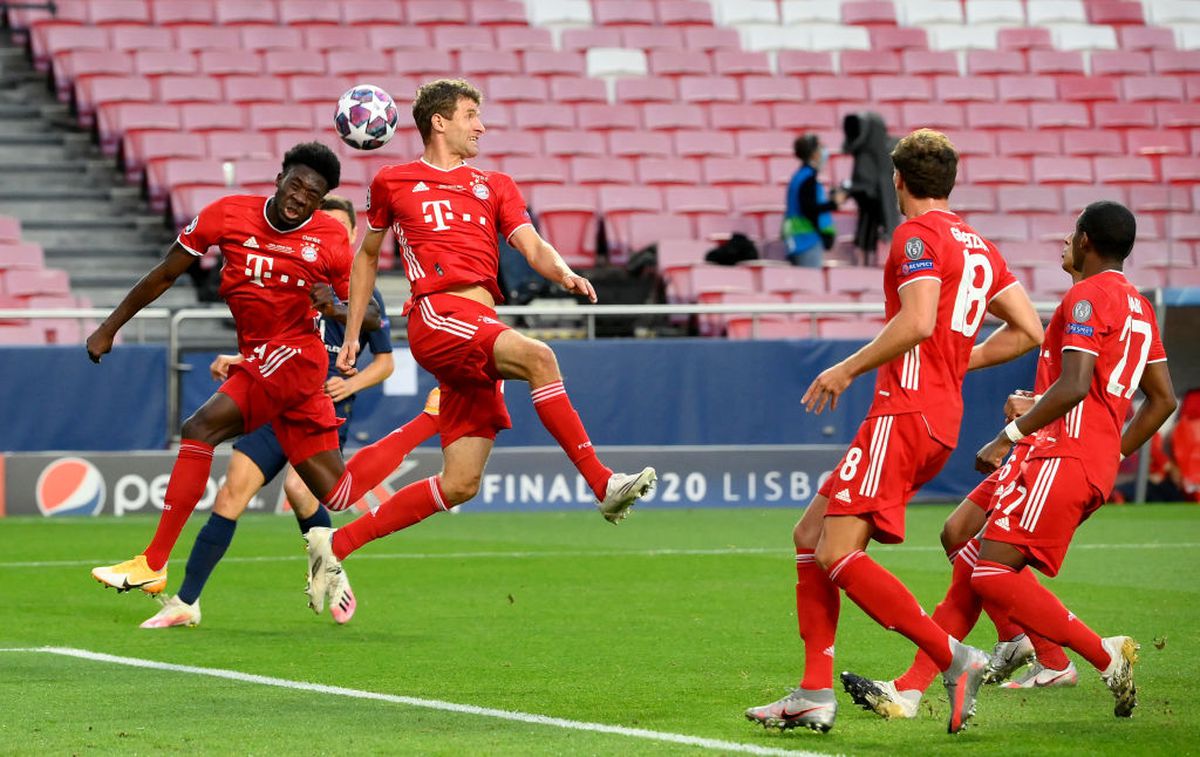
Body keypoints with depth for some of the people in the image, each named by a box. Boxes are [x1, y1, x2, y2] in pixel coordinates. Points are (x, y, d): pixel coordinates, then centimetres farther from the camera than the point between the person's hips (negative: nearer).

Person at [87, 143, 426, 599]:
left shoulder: (331, 240, -5)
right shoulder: (229, 214, 2)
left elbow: (367, 316, 4)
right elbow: (165, 274, 10)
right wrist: (110, 327, 10)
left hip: (294, 356, -5)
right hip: (257, 361, 5)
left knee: (200, 429, -22)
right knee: (337, 492, 3)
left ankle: (152, 565, -17)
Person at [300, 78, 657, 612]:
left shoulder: (495, 187, 23)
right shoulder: (393, 182, 15)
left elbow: (534, 248, 11)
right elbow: (367, 254, 26)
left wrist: (564, 273, -12)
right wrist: (352, 334, 23)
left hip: (480, 329, 5)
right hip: (437, 313, -5)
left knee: (460, 484, -1)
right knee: (538, 357, -31)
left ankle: (336, 545, 9)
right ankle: (604, 485, -34)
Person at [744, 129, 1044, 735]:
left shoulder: (918, 235, -7)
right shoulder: (979, 247, 19)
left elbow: (918, 322, -22)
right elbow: (1028, 331, 17)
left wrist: (849, 368, -13)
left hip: (906, 411, -10)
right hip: (942, 418, 10)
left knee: (838, 556, -15)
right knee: (809, 536, 11)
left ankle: (954, 660, -20)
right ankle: (815, 695, 6)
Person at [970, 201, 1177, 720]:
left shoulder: (1088, 296, -8)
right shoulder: (1139, 307, 20)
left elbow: (1074, 386, -20)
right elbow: (1162, 399, 23)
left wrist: (1008, 437, -16)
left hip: (1066, 458, -10)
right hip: (1098, 470, 10)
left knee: (994, 574, -17)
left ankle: (1105, 655, -19)